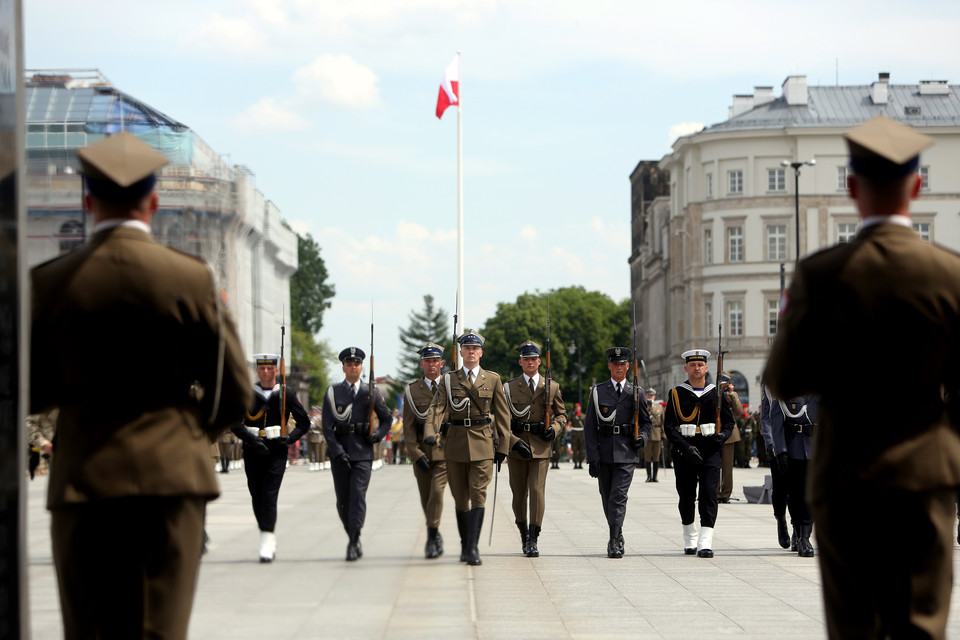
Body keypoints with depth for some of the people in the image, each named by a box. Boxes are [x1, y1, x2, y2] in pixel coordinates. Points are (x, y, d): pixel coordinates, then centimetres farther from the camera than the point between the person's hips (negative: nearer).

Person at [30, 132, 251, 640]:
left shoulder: (49, 283, -2)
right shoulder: (192, 279, -3)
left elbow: (27, 394, 4)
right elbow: (234, 393, 1)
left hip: (83, 482, 1)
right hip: (171, 478, -1)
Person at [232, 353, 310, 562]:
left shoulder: (286, 394, 5)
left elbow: (304, 422, 11)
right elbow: (234, 422, -1)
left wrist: (290, 438, -6)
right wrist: (251, 439, -16)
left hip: (276, 451, -2)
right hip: (253, 451, 2)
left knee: (269, 496, -12)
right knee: (257, 497, 7)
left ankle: (267, 543, -15)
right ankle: (270, 538, 24)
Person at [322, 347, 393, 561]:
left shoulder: (371, 392, 8)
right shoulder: (332, 392, 6)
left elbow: (387, 419, 18)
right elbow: (327, 426, 0)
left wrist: (378, 434, -2)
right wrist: (337, 451, -12)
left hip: (363, 454, -1)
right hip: (339, 453, 1)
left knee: (358, 495, -14)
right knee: (342, 500, 4)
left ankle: (353, 543, -15)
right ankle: (353, 538, 23)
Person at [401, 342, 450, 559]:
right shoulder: (411, 390, 5)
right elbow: (408, 426, 1)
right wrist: (416, 453, -9)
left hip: (445, 450, -2)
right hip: (421, 451, 2)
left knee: (437, 491, -18)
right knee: (426, 497, 8)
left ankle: (432, 537, -14)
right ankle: (435, 536, 27)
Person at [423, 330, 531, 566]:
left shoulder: (493, 380, 7)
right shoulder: (448, 380, 7)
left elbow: (502, 416, 9)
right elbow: (437, 409, -5)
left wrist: (503, 447, 4)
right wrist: (431, 433, -23)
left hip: (483, 444, -1)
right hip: (455, 445, 1)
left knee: (478, 494, -13)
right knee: (460, 498, 7)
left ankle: (473, 548, -18)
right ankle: (465, 546, 22)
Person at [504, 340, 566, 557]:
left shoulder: (551, 386, 8)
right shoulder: (509, 388, 8)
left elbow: (561, 415, 13)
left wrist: (554, 429, -6)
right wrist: (511, 425, -10)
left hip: (541, 447, -1)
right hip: (516, 447, 1)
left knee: (537, 491, -12)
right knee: (519, 494, 6)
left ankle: (533, 541, -12)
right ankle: (523, 533, 28)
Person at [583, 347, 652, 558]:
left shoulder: (635, 393, 6)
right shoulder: (598, 392, 6)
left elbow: (646, 421, 17)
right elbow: (589, 427, 3)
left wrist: (642, 437, -5)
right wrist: (592, 457, -5)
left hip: (627, 454, -2)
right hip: (604, 454, 2)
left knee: (618, 497, -13)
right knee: (607, 499, 10)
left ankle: (614, 542, -16)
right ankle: (617, 535, 29)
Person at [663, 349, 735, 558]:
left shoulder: (716, 393, 8)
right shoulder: (676, 394, 4)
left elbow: (729, 421, 14)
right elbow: (669, 426, -2)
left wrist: (723, 436, -9)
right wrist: (686, 447, -15)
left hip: (710, 451, 0)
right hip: (684, 453, 0)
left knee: (709, 493, -13)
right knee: (686, 497, 7)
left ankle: (705, 542, -17)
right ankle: (690, 539, 27)